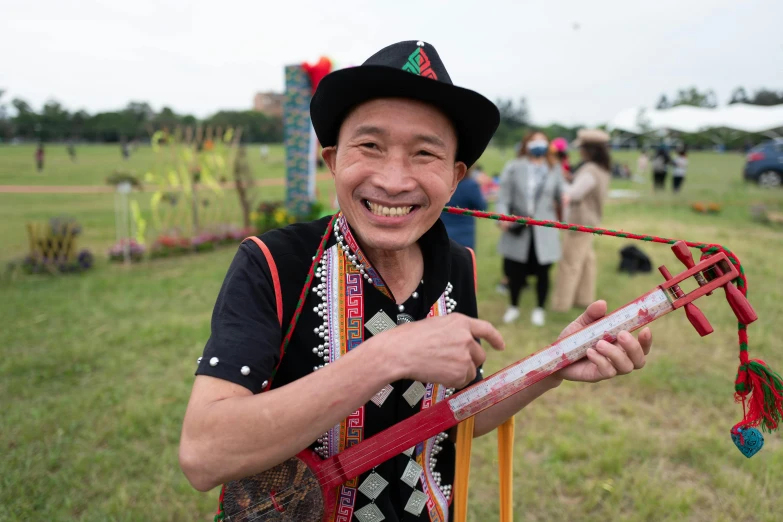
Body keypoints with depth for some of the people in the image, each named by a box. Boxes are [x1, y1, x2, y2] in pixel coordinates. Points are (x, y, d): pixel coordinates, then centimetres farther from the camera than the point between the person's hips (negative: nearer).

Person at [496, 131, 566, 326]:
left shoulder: (555, 169, 7)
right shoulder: (513, 167, 1)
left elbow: (561, 195, 4)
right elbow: (504, 195, -4)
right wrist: (503, 217, -20)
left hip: (543, 230, 1)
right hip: (518, 228, -1)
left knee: (542, 271, 8)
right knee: (515, 270, 9)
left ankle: (539, 309, 28)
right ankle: (513, 306, 31)